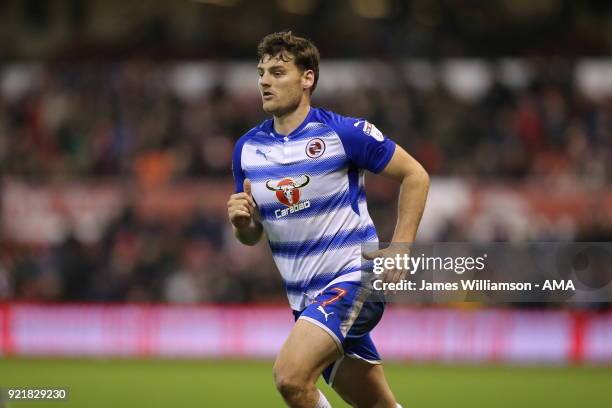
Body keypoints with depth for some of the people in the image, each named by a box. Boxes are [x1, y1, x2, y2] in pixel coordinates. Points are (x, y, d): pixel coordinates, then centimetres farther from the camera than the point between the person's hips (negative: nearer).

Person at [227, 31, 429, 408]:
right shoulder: (248, 148, 5)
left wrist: (399, 252, -10)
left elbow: (415, 175, -3)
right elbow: (253, 236, 14)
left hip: (354, 279, -6)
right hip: (305, 297, 6)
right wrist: (242, 221, -11)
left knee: (291, 375, -27)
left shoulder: (344, 132, -11)